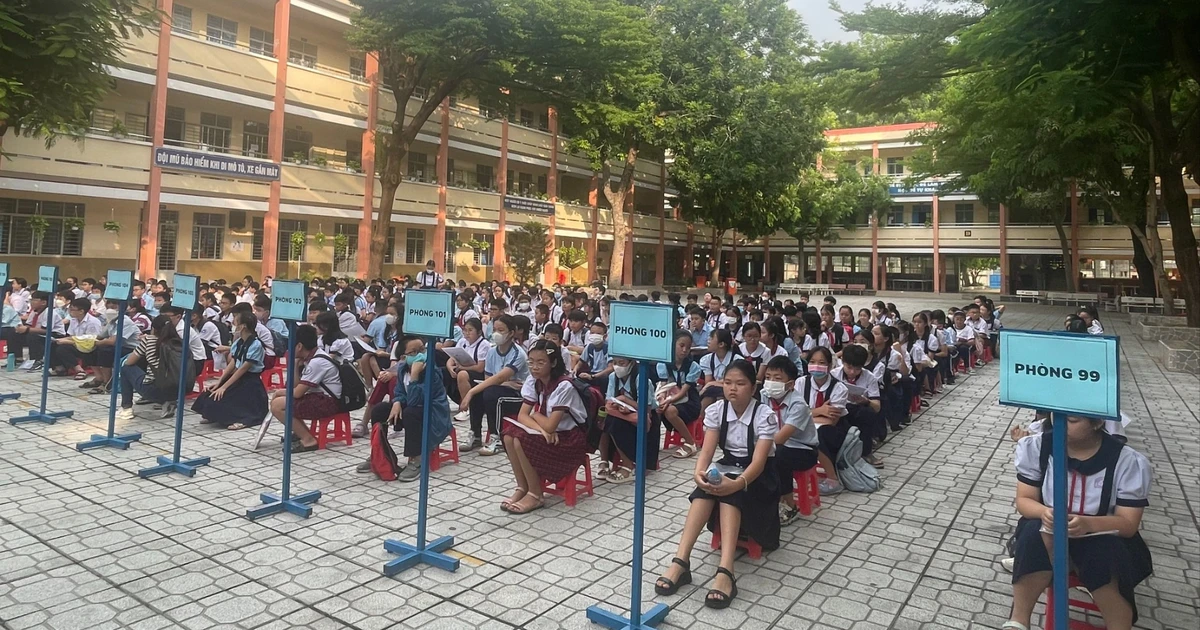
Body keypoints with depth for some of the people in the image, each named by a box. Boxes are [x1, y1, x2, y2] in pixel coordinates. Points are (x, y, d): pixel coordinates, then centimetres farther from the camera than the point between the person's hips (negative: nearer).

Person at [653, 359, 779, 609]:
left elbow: (759, 460, -29)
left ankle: (725, 571, -49)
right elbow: (707, 450, -17)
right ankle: (680, 561, -40)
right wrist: (699, 472, -40)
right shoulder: (715, 411, -7)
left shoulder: (765, 415, -19)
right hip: (727, 468, 3)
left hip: (758, 477, -3)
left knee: (730, 493, -36)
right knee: (707, 486, -31)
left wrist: (738, 483, -49)